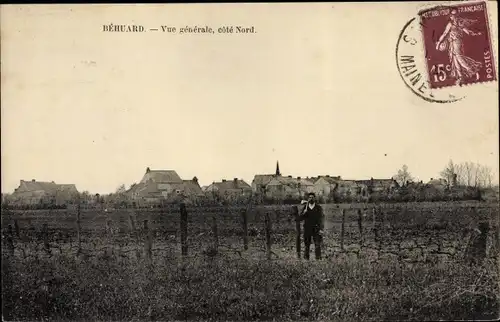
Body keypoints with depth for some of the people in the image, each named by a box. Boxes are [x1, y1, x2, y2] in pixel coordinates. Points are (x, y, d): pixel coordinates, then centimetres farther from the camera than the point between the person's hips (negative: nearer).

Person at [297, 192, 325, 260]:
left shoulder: (319, 208, 6)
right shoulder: (305, 208, 9)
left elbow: (322, 218, 2)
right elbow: (299, 219, 5)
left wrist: (321, 229, -8)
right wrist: (304, 213, -13)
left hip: (316, 230, -1)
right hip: (307, 229, 1)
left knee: (318, 245, -10)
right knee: (307, 245, 1)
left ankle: (318, 259, -7)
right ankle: (306, 259, 8)